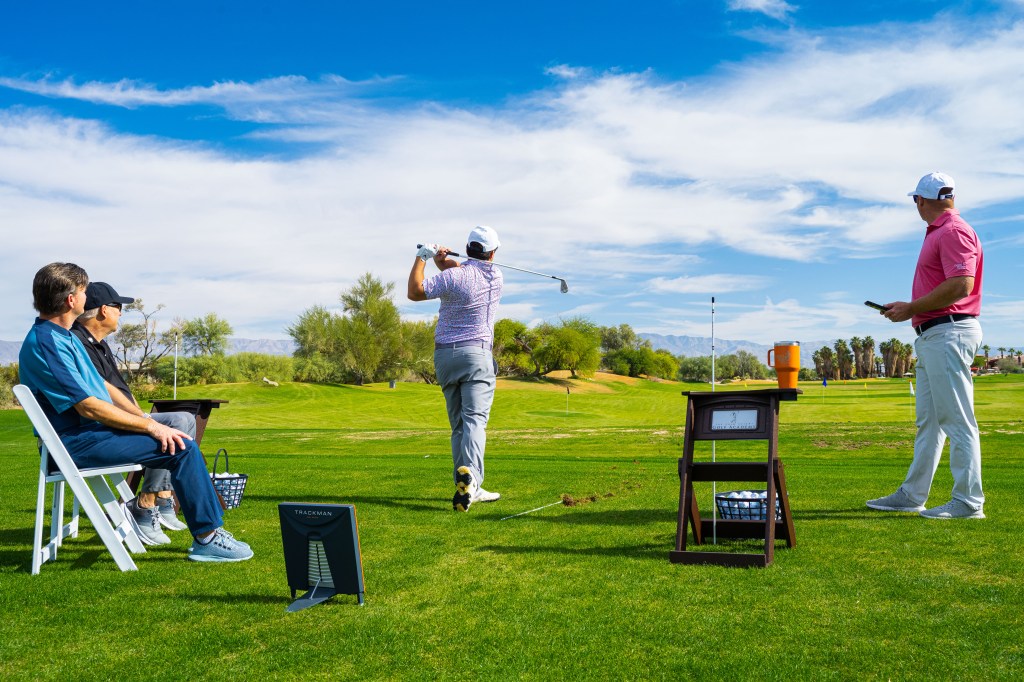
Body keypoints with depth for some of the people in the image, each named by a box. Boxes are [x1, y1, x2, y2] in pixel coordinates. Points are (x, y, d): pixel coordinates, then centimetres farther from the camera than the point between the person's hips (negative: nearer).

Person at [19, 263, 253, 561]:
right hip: (78, 442, -11)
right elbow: (89, 407, -23)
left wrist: (145, 418, 6)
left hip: (92, 429, 11)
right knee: (183, 448, -19)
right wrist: (151, 426, -19)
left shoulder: (64, 336, 14)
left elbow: (102, 385, 17)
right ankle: (207, 539, -11)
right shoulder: (45, 343, -19)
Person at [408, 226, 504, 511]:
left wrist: (421, 257, 5)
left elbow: (414, 292, -3)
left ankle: (468, 489, 9)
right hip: (476, 353, -1)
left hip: (444, 355, 1)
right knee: (475, 420, -11)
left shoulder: (453, 277, -8)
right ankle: (470, 475, -34)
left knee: (458, 424, 8)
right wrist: (443, 259, -2)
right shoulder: (496, 277, 5)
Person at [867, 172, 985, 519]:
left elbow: (961, 284, -22)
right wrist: (908, 309, 13)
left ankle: (968, 501, -2)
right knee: (928, 420, 13)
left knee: (956, 419, -7)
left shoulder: (954, 231, -11)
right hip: (931, 336, 11)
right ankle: (912, 495, 19)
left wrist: (912, 308, -15)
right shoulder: (937, 232, 20)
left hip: (949, 333, -11)